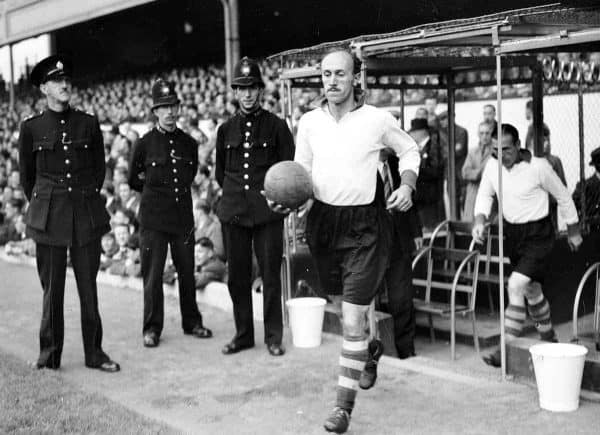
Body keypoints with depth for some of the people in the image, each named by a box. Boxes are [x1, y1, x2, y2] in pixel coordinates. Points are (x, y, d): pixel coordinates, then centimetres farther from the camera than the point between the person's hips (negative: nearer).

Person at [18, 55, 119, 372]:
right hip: (49, 216, -1)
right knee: (52, 288, 4)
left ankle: (94, 352, 14)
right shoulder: (31, 128, 2)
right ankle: (49, 354, 16)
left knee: (88, 287, 5)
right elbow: (26, 176, 13)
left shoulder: (88, 123, 5)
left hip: (87, 216, 1)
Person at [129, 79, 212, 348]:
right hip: (153, 218, -3)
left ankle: (192, 322, 24)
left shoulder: (189, 144, 7)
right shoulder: (145, 144, -2)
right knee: (152, 274, 1)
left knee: (187, 271, 9)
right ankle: (152, 329, 12)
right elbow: (134, 181, 10)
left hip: (183, 217, 3)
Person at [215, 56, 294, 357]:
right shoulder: (226, 130, 11)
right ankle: (243, 334, 20)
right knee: (237, 276, 8)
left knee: (270, 275, 0)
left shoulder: (276, 126, 2)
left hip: (267, 211, -3)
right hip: (233, 211, 3)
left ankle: (273, 336, 12)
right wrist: (236, 191, 10)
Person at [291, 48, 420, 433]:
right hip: (323, 220, 4)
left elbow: (409, 150, 10)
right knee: (350, 306, 22)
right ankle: (368, 352, 53)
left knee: (352, 320, -8)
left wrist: (407, 185, -7)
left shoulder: (378, 120, -7)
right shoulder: (309, 122, 1)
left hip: (365, 225, -4)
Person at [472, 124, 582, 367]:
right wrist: (479, 220, -13)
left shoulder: (538, 167, -18)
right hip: (512, 232, 6)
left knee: (516, 285, -20)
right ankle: (549, 340, 39)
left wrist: (573, 232, 5)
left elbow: (563, 197, -4)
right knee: (531, 289, 19)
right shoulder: (492, 165, -6)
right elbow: (484, 195, 7)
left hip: (537, 234, -6)